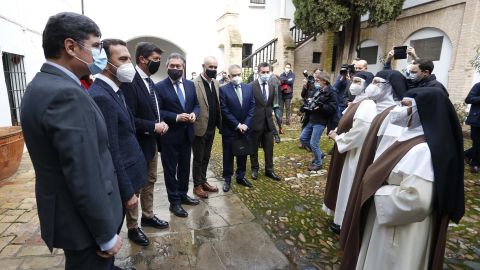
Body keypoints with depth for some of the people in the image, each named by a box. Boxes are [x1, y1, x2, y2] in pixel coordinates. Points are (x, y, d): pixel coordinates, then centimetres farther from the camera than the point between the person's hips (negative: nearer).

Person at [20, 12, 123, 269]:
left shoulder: (42, 84, 5)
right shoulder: (66, 94, -28)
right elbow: (85, 179, -27)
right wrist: (107, 235, -18)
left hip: (65, 211, 9)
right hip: (83, 221, -9)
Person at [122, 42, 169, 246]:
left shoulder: (149, 81, 9)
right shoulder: (129, 82, -20)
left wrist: (161, 123, -1)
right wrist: (154, 127, -20)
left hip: (152, 141, 9)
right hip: (137, 144, -9)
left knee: (150, 181, 20)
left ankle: (148, 216, 39)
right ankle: (133, 228, 25)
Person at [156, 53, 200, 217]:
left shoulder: (190, 85, 7)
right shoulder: (160, 87, -9)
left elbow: (196, 104, 11)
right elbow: (157, 111, -13)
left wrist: (194, 114, -11)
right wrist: (176, 117, -24)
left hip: (187, 134, 5)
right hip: (169, 135, -5)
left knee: (185, 166, 18)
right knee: (170, 169, 8)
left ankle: (183, 195, 36)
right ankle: (174, 201, 22)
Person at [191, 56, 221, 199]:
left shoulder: (216, 83, 7)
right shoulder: (194, 84, -16)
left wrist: (219, 122, 7)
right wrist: (193, 123, -16)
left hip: (211, 128, 7)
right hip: (199, 128, -6)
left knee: (206, 157, 18)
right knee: (198, 159, 9)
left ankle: (203, 181, 33)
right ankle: (197, 185, 24)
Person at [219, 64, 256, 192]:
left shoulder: (248, 88, 5)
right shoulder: (223, 89, -8)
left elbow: (252, 107, 2)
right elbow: (224, 111, -13)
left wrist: (246, 124, -8)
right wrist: (237, 125, -15)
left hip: (245, 128, 4)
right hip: (229, 130, -4)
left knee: (243, 155, 15)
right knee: (228, 156, 8)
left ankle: (241, 177, 31)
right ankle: (227, 179, 23)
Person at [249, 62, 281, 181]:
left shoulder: (272, 87, 5)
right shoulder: (251, 86, -11)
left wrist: (270, 114, 6)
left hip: (268, 122, 4)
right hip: (255, 122, -4)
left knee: (269, 148, 11)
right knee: (254, 148, 12)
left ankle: (269, 170, 27)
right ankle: (255, 169, 30)